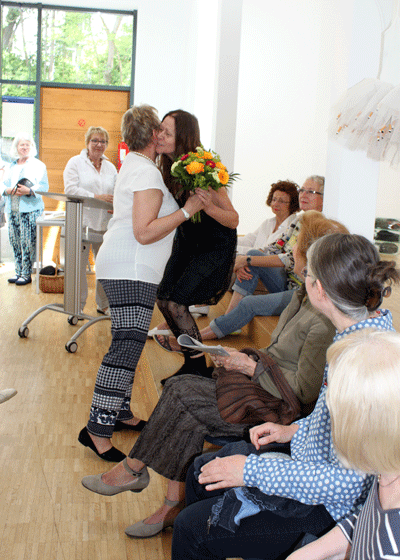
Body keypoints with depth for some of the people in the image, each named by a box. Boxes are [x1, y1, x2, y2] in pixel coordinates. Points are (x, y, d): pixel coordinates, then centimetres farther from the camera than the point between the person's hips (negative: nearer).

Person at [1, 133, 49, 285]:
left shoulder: (38, 165, 5)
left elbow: (44, 186, -3)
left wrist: (29, 191, -20)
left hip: (30, 209, -5)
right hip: (12, 210, 5)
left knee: (28, 242, -9)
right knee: (14, 240, 6)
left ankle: (26, 274, -2)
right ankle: (18, 271, 17)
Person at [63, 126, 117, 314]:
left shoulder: (110, 167, 18)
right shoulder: (76, 162, 3)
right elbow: (70, 189, -8)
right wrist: (96, 197, -16)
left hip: (105, 224, 4)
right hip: (81, 222, -4)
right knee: (79, 265, -2)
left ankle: (104, 305, 21)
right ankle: (77, 307, 9)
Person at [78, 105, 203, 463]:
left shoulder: (134, 165, 20)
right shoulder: (147, 172, -13)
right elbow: (145, 233, -20)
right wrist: (188, 209, -17)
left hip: (128, 270, 11)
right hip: (131, 271, -11)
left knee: (128, 345, 14)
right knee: (128, 347, -13)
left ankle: (120, 413, 23)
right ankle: (98, 428, -12)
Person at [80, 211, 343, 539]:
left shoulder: (325, 320, -23)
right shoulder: (307, 297, 7)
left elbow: (304, 391, -22)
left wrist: (252, 367, -15)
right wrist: (246, 357, 3)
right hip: (265, 386, 9)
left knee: (183, 394, -13)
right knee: (182, 388, -6)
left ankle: (134, 470, 9)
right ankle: (176, 505, -1)